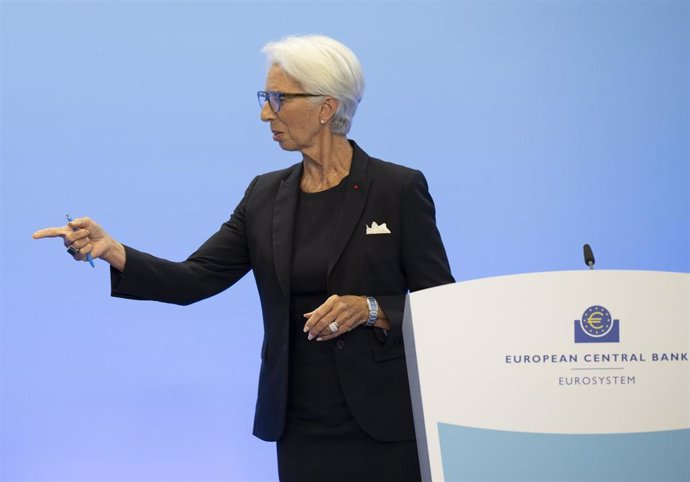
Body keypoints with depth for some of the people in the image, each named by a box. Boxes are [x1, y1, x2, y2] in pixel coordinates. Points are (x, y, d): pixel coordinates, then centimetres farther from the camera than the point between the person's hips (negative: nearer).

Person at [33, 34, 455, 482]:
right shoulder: (266, 196, 7)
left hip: (383, 422, -4)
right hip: (302, 423, 4)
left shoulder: (399, 189, -6)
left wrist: (369, 309, -20)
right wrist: (112, 251, -14)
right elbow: (194, 280, 0)